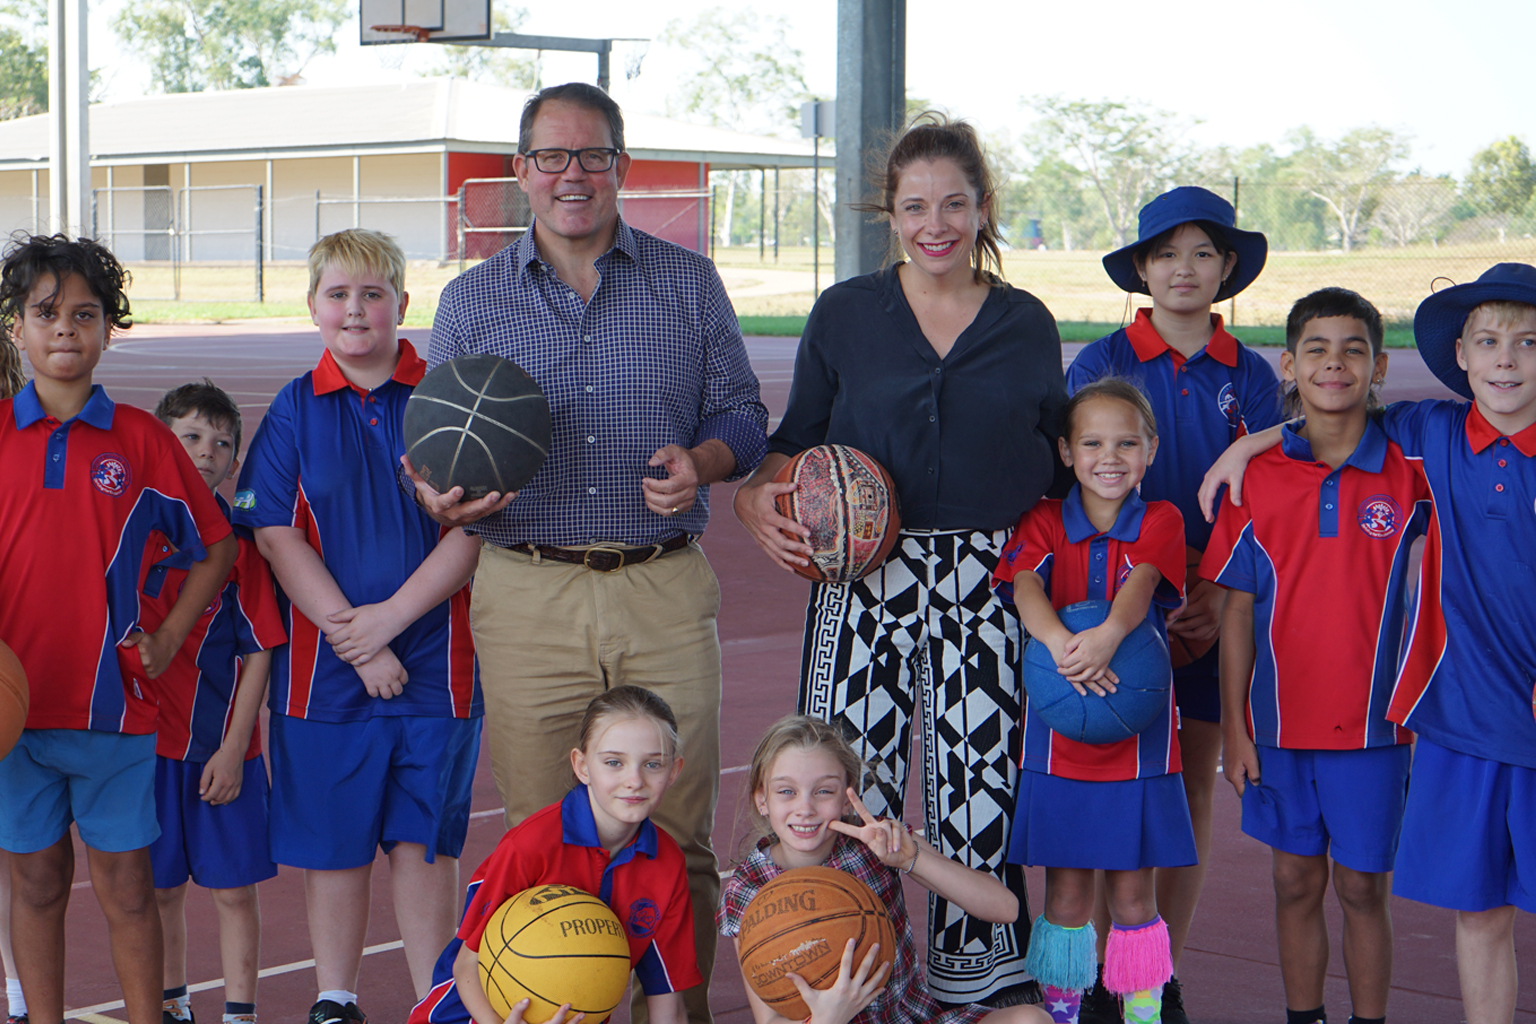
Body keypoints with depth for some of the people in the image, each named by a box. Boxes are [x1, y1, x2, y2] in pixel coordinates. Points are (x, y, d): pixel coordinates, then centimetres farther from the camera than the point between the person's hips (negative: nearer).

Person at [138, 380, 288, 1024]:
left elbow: (259, 650, -4)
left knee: (234, 888, 3)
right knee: (161, 886, 11)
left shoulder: (238, 540, -3)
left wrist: (234, 746, -9)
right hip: (147, 739, 2)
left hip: (222, 745, -1)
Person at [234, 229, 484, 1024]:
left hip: (432, 662, 0)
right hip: (324, 664, 1)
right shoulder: (294, 412, 2)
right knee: (333, 843, 9)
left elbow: (472, 531, -5)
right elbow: (278, 538, -4)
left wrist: (390, 617, -15)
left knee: (424, 840, 6)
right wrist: (353, 641, -12)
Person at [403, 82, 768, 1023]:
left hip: (667, 595, 0)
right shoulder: (472, 301, 11)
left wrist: (700, 464, -10)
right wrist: (445, 500, -10)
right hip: (528, 597, 0)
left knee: (678, 838, 1)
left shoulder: (688, 283, 10)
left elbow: (742, 413, 11)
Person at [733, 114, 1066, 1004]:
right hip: (866, 574, 0)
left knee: (981, 781, 0)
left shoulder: (1027, 325, 10)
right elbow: (796, 443, 12)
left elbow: (1055, 463, 16)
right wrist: (756, 496, -7)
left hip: (988, 581, 1)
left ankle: (982, 976, 14)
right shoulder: (846, 313, 7)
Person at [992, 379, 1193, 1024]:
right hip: (1057, 744, 0)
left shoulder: (1160, 522, 3)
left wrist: (1108, 634, -39)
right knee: (1065, 896, 5)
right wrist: (1058, 641, -37)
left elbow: (1141, 584, -17)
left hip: (1138, 745, 0)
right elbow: (1025, 586, -15)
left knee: (1132, 895, 5)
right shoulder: (1043, 522, 4)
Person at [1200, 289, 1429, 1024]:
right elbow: (1237, 610, 2)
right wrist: (1234, 727, 0)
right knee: (1295, 882, 11)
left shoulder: (1409, 472, -4)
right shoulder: (1259, 475, -1)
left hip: (1372, 721, -1)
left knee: (1363, 887, 6)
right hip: (1281, 718, 1)